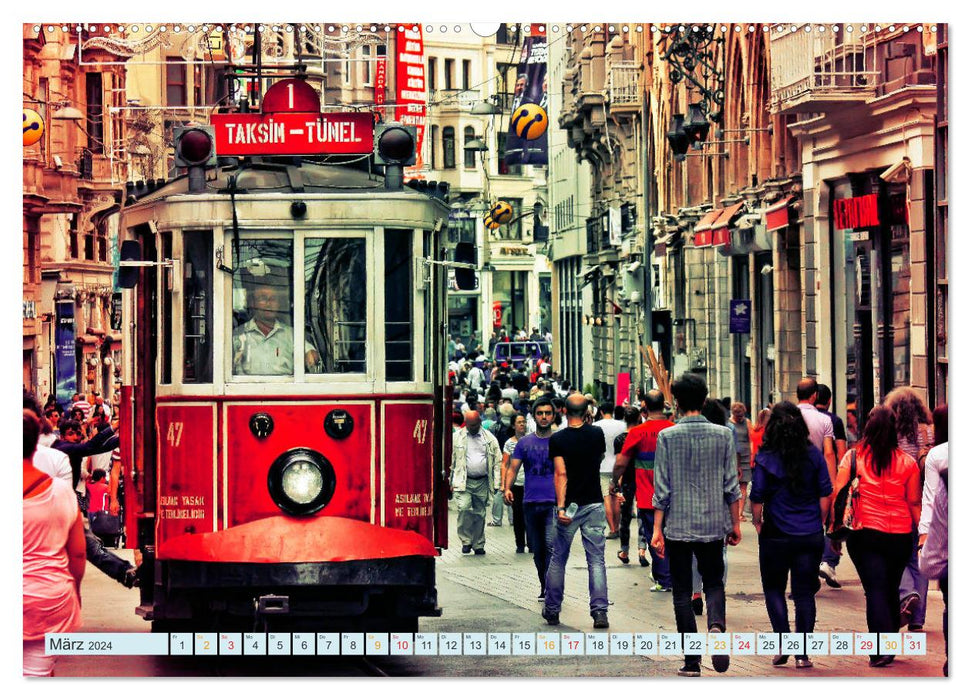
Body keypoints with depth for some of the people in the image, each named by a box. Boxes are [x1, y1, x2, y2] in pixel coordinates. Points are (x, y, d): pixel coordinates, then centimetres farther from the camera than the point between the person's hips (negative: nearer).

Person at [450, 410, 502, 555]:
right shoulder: (456, 437, 4)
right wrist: (450, 482, 0)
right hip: (463, 482, -2)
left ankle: (478, 544, 17)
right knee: (464, 509, -19)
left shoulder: (490, 438, 8)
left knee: (480, 514, 6)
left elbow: (497, 461, 10)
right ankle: (466, 541, -6)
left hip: (482, 482, 2)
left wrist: (496, 483, 3)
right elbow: (450, 460, 6)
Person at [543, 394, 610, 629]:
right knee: (596, 560, 1)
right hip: (594, 504, 1)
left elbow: (561, 474, -17)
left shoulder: (557, 439, -9)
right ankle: (599, 611, -8)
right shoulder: (597, 434, 0)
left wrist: (561, 506, -20)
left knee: (558, 559, 11)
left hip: (569, 505, -1)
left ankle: (552, 610, 19)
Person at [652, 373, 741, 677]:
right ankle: (716, 624, -17)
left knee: (682, 591, 8)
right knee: (714, 583, 15)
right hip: (713, 526, 1)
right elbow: (731, 485, 1)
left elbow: (662, 488, -6)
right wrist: (735, 524, 11)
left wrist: (657, 529, 0)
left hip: (677, 526, -1)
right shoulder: (723, 435, -1)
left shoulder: (667, 437, -6)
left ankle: (692, 661, 6)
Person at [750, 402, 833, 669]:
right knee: (805, 593, 7)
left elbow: (757, 499, -7)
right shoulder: (814, 455, -1)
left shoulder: (766, 458, -9)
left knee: (773, 589, 13)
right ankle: (802, 654, 4)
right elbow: (825, 494, 2)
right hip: (810, 536, 2)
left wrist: (757, 524, 9)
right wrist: (819, 523, 14)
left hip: (776, 536, -2)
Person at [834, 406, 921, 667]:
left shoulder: (854, 457, -2)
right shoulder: (907, 462, 2)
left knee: (875, 589, -3)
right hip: (900, 535, 2)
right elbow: (915, 503, 6)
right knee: (891, 589, 16)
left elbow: (837, 494, -3)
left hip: (865, 531, -2)